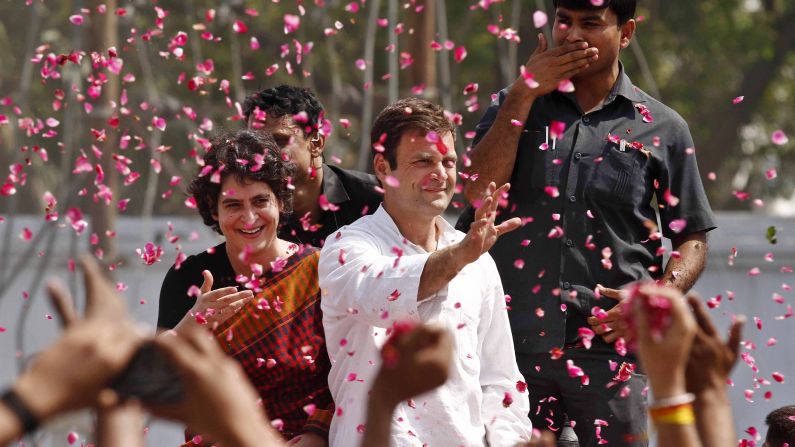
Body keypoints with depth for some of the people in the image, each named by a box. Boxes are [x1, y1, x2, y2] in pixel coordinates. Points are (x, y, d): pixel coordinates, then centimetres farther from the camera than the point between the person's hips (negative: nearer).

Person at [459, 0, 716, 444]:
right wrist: (525, 92, -6)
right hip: (515, 340, 1)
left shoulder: (662, 129, 7)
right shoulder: (516, 106, 12)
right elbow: (478, 191, -5)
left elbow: (692, 240, 9)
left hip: (611, 346, -1)